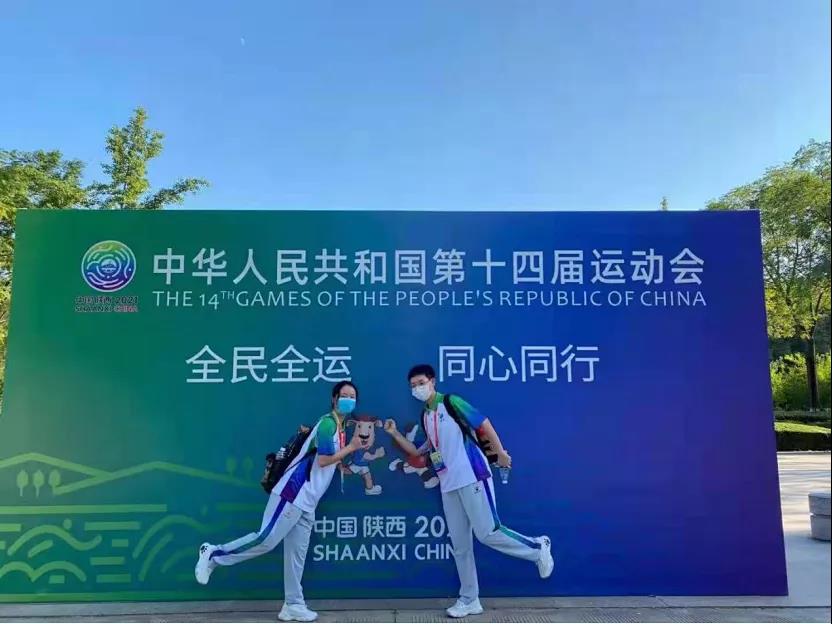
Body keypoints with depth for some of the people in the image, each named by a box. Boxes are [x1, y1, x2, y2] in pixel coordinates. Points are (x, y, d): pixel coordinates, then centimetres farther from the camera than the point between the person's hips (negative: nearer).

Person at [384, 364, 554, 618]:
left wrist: (500, 453, -5)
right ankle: (469, 600, 17)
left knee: (487, 533, -10)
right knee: (460, 544, 8)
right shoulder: (425, 417, 14)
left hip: (472, 477, -7)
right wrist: (395, 434, 10)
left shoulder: (451, 402, -7)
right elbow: (418, 452, 18)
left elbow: (484, 424, -6)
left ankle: (537, 548, 13)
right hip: (448, 485, 7)